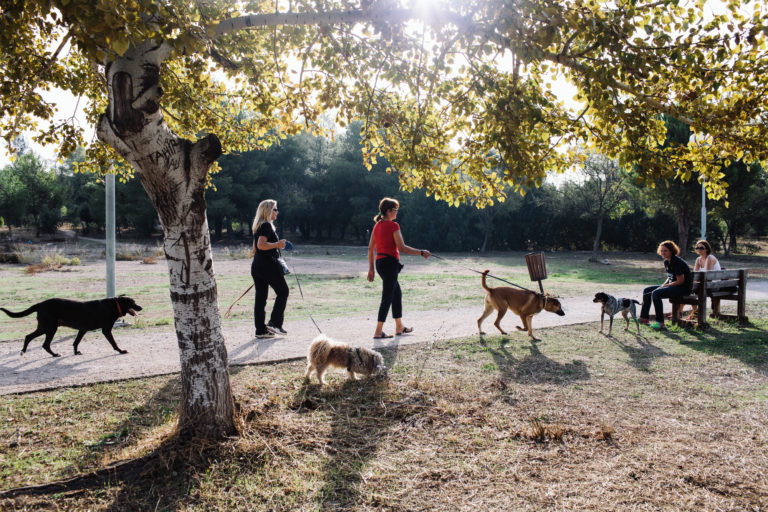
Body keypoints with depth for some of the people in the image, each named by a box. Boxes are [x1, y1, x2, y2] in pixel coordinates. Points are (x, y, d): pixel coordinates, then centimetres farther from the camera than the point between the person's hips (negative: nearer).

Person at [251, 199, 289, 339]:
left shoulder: (258, 226, 18)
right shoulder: (267, 225, -11)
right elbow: (261, 245, -24)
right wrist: (277, 244, -16)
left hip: (256, 265, 9)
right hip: (268, 265, -9)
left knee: (260, 297, 8)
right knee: (283, 292, 3)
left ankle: (260, 330, 11)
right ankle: (274, 323, -2)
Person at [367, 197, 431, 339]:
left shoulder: (377, 226, 12)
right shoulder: (393, 225, -12)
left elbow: (370, 248, 14)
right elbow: (402, 248, -16)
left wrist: (371, 269, 18)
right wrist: (421, 252, -9)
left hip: (379, 263, 9)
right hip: (390, 262, -9)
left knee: (397, 294, 20)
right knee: (387, 297, -4)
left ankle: (399, 327, 28)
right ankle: (378, 331, -3)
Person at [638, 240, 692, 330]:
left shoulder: (677, 262, -19)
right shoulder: (666, 262, 10)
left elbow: (681, 281, -20)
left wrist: (665, 286, -15)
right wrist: (663, 285, 0)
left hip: (684, 288, -10)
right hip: (673, 285, 10)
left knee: (656, 293, -30)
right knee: (646, 291, 5)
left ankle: (660, 322, -24)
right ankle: (644, 318, 9)